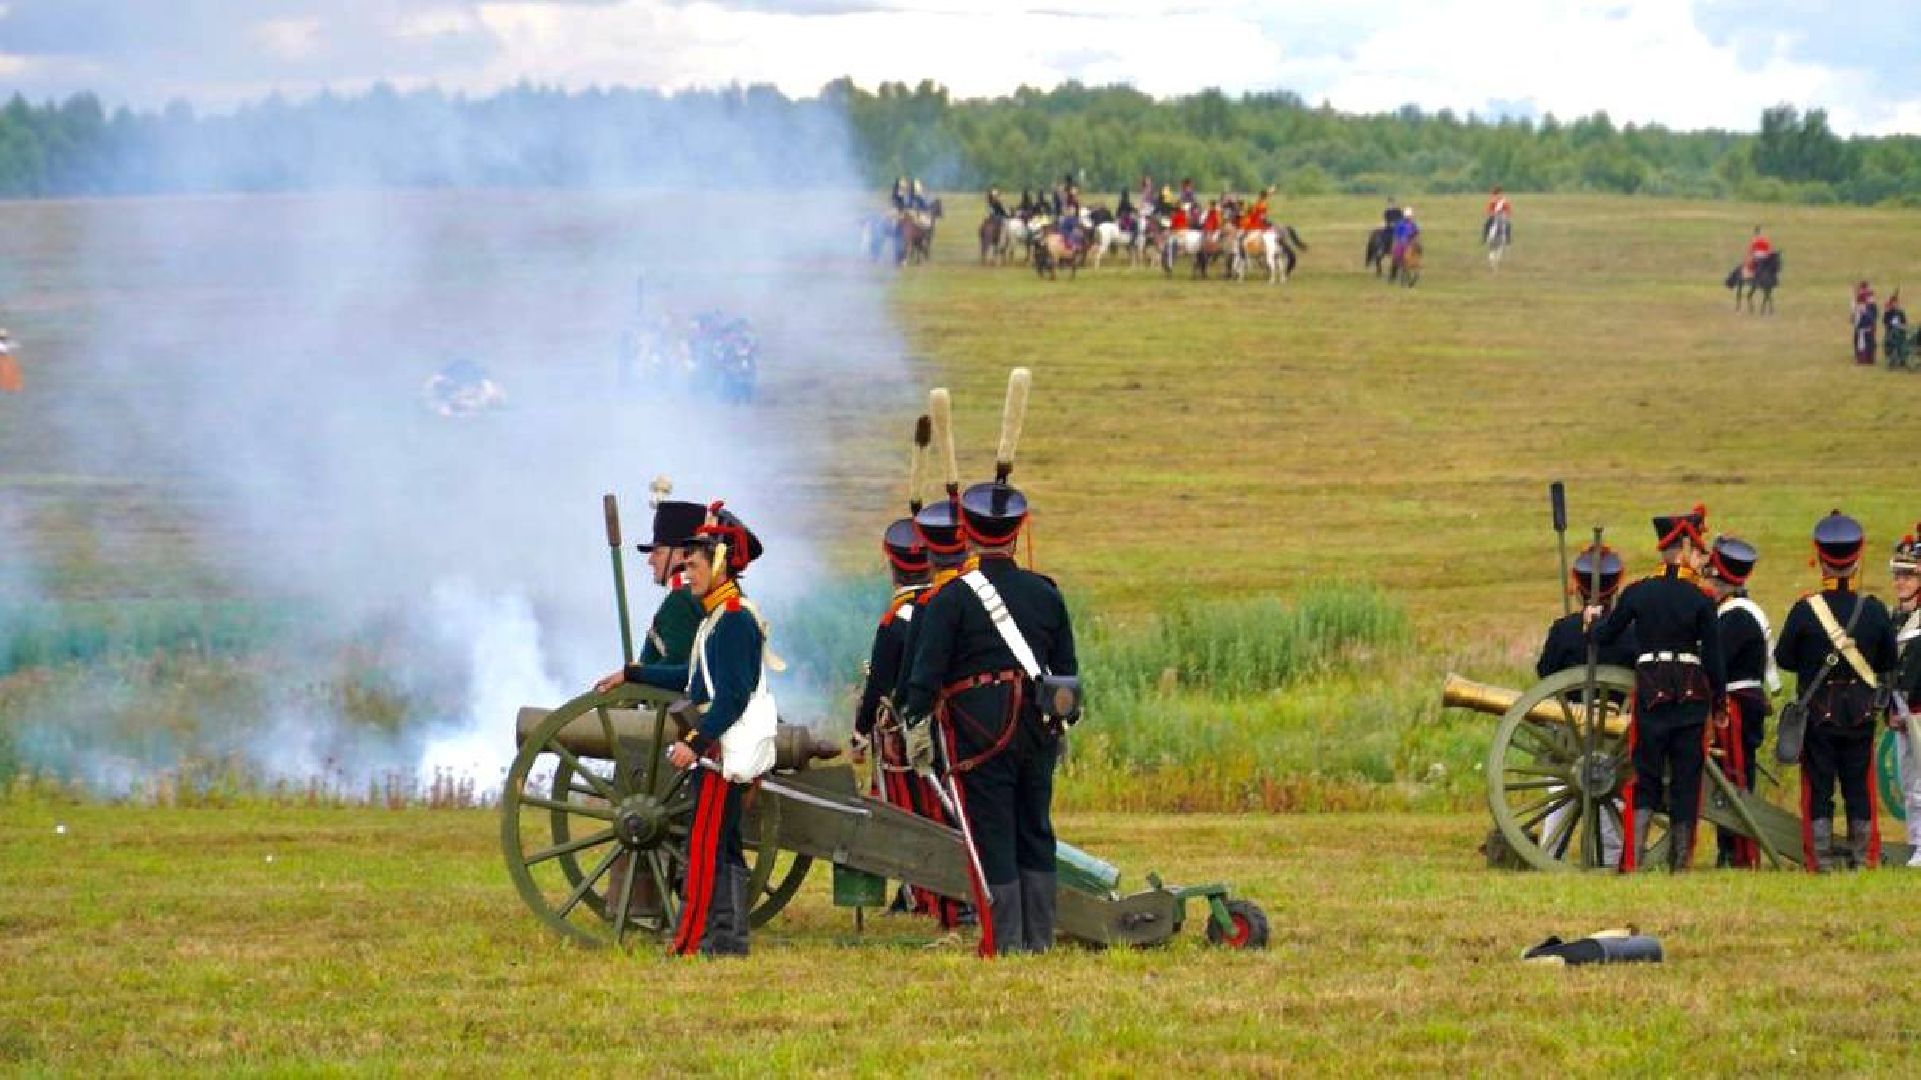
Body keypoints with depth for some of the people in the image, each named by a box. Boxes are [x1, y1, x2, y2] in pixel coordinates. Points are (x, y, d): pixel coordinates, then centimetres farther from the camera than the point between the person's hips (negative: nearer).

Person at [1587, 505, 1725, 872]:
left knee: (1645, 779, 7)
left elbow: (1604, 636, 9)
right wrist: (1719, 703, 8)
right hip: (1692, 697, -1)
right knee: (1686, 783, 7)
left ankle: (1632, 861, -7)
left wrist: (1596, 617, 31)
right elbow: (1714, 658, -4)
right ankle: (1680, 865, 7)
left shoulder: (1637, 593, 0)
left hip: (1650, 694, 1)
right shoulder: (1700, 600, -5)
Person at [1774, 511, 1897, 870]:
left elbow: (1783, 658, -3)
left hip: (1817, 711, -2)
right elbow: (1888, 663, 4)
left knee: (1818, 790, 5)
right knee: (1860, 788, 10)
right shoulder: (1875, 610, -8)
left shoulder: (1805, 610, -14)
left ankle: (1819, 861, 4)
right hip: (1861, 714, 2)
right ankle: (1864, 858, 12)